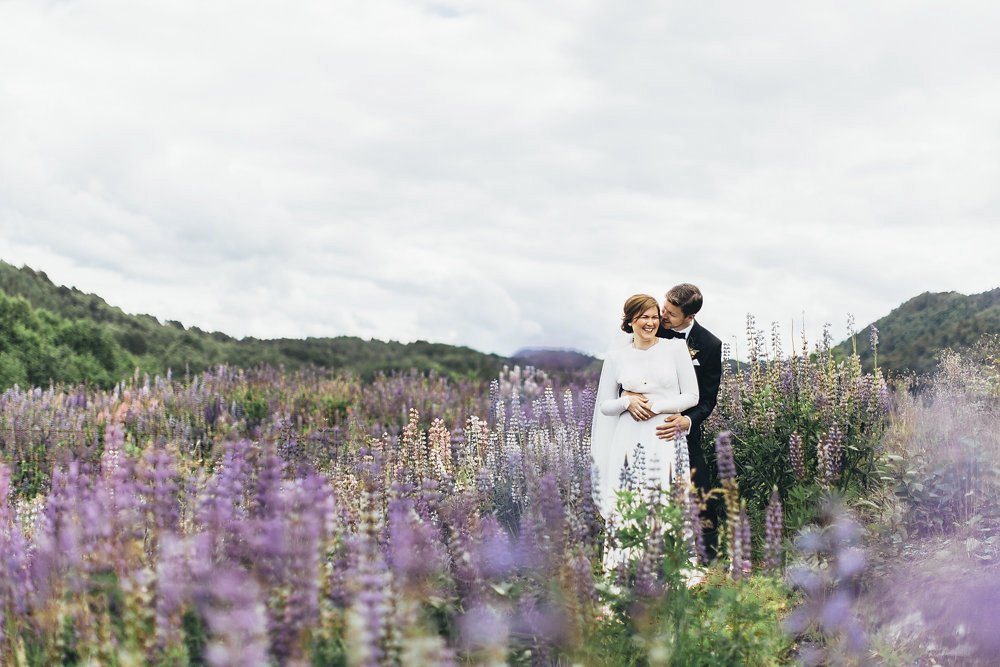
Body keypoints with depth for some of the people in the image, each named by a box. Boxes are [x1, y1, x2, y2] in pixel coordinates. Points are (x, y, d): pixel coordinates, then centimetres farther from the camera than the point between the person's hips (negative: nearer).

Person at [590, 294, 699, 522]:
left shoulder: (676, 348, 4)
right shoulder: (616, 357, 7)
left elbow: (692, 396, 3)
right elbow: (604, 406, 12)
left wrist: (655, 406, -8)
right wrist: (627, 402, -8)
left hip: (665, 440, -1)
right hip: (629, 438, 1)